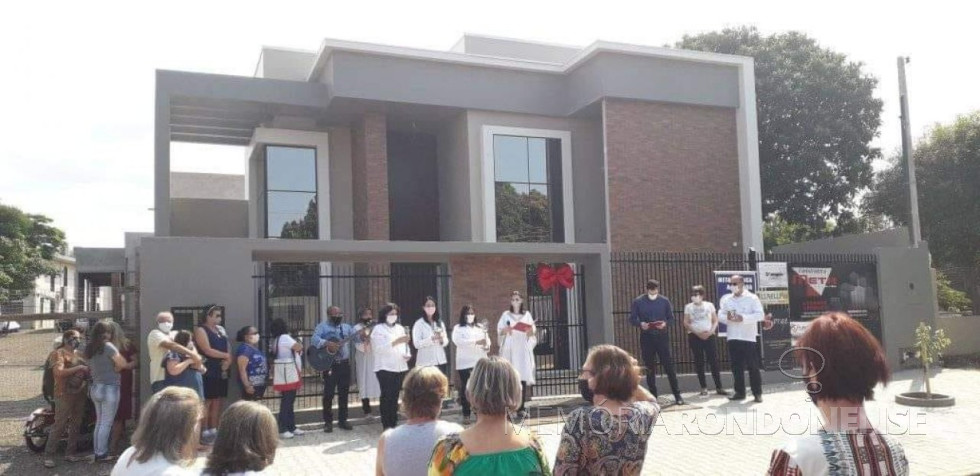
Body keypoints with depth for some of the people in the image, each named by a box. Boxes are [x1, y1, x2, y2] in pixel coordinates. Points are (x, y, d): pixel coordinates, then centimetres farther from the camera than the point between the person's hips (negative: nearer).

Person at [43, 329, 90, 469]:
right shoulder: (58, 353, -6)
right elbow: (59, 372, -21)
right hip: (64, 395, -7)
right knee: (59, 425, -7)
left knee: (76, 425, 10)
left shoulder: (79, 354, 17)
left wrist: (87, 370, 5)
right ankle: (48, 455, 0)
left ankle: (70, 452, 18)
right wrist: (78, 368, -20)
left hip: (79, 394, 7)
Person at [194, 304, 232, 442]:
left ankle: (214, 430, 16)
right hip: (208, 372, -7)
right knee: (207, 401, -5)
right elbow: (207, 350, -16)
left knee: (218, 401, 9)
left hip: (221, 371, 7)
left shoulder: (221, 329, 16)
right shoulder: (201, 330, -6)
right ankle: (205, 432, -1)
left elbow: (227, 348, 12)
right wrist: (226, 356, -7)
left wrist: (228, 361, -7)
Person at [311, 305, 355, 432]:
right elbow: (315, 339, -16)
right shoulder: (323, 326, -1)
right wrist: (327, 343, -29)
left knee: (344, 393, 9)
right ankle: (328, 422, 9)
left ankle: (342, 420, 18)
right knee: (329, 393, 0)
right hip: (330, 364, -4)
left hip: (344, 364, 5)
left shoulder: (346, 327, 14)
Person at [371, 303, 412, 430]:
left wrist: (408, 354, -3)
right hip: (385, 367, -5)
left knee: (395, 396, 6)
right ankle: (386, 425, -1)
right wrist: (397, 341, -23)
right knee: (386, 396, -5)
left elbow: (405, 345, 20)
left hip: (399, 367, 5)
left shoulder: (400, 328, 17)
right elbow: (379, 348, -14)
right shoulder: (378, 329, -3)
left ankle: (394, 424, 12)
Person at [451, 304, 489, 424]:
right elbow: (458, 341, -14)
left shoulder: (480, 328, 18)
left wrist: (487, 345, -16)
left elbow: (487, 339, 9)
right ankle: (466, 415, 5)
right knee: (466, 388, -1)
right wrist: (476, 342, -22)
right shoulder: (458, 328, 3)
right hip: (465, 363, -3)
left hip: (480, 362, 3)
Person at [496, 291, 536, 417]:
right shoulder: (506, 315, 9)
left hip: (523, 349, 1)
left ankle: (521, 408, 0)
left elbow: (533, 332, 9)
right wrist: (506, 330, -17)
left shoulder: (527, 314, 12)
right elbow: (499, 331, 3)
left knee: (523, 378, -4)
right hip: (510, 350, -1)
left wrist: (531, 330, -13)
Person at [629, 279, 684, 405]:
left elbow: (671, 317, 8)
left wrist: (665, 323, -14)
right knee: (649, 368, 7)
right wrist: (640, 324, -18)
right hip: (646, 338, 0)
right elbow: (632, 319, 2)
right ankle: (653, 395, 17)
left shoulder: (664, 301, 3)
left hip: (662, 337, 0)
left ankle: (677, 395, 4)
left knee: (669, 366, -3)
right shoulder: (638, 302, 0)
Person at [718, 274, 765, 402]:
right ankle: (739, 392, 15)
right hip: (732, 338, 4)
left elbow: (760, 315, -10)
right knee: (736, 367, 7)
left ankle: (757, 393, 8)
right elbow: (720, 315, 9)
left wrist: (743, 318, -21)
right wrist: (727, 317, -14)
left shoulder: (752, 298, -2)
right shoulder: (726, 299, 11)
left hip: (749, 337, -4)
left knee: (753, 366, 0)